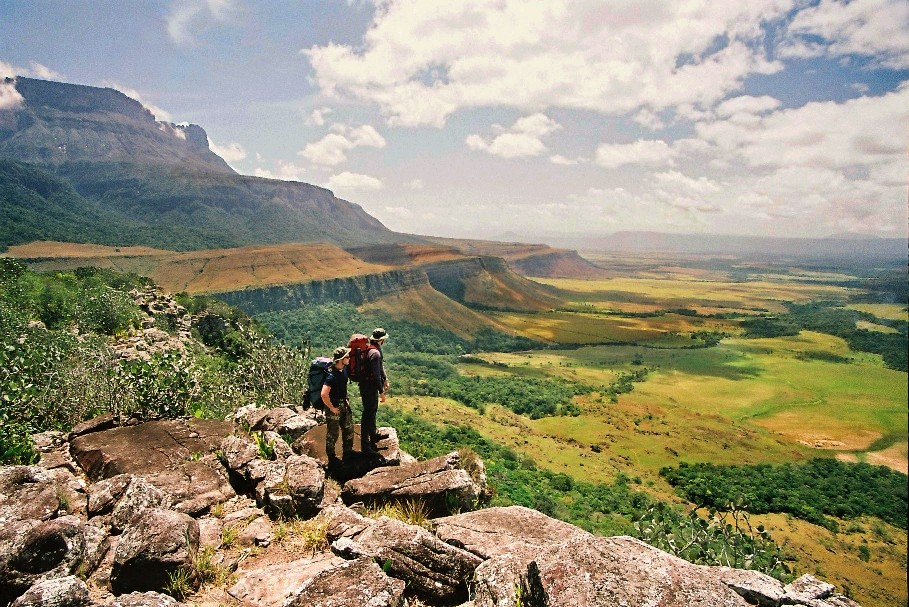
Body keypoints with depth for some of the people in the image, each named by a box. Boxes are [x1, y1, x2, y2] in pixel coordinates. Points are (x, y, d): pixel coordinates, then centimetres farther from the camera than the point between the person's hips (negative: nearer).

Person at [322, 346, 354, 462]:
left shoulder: (344, 369, 0)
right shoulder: (332, 375, -28)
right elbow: (324, 394, -35)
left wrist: (346, 399, 14)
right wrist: (332, 408, -23)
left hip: (343, 404, 9)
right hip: (334, 406, -9)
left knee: (349, 428, 18)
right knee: (333, 433, 6)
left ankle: (347, 452, 36)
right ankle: (331, 457, 23)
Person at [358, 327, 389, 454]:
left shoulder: (370, 348, 8)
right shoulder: (375, 353, -25)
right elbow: (376, 374, -26)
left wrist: (385, 379, 26)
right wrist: (381, 392, -21)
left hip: (367, 385, 11)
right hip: (369, 387, -11)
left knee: (372, 410, 25)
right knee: (368, 413, -4)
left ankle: (373, 436, 44)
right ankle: (365, 445, 2)